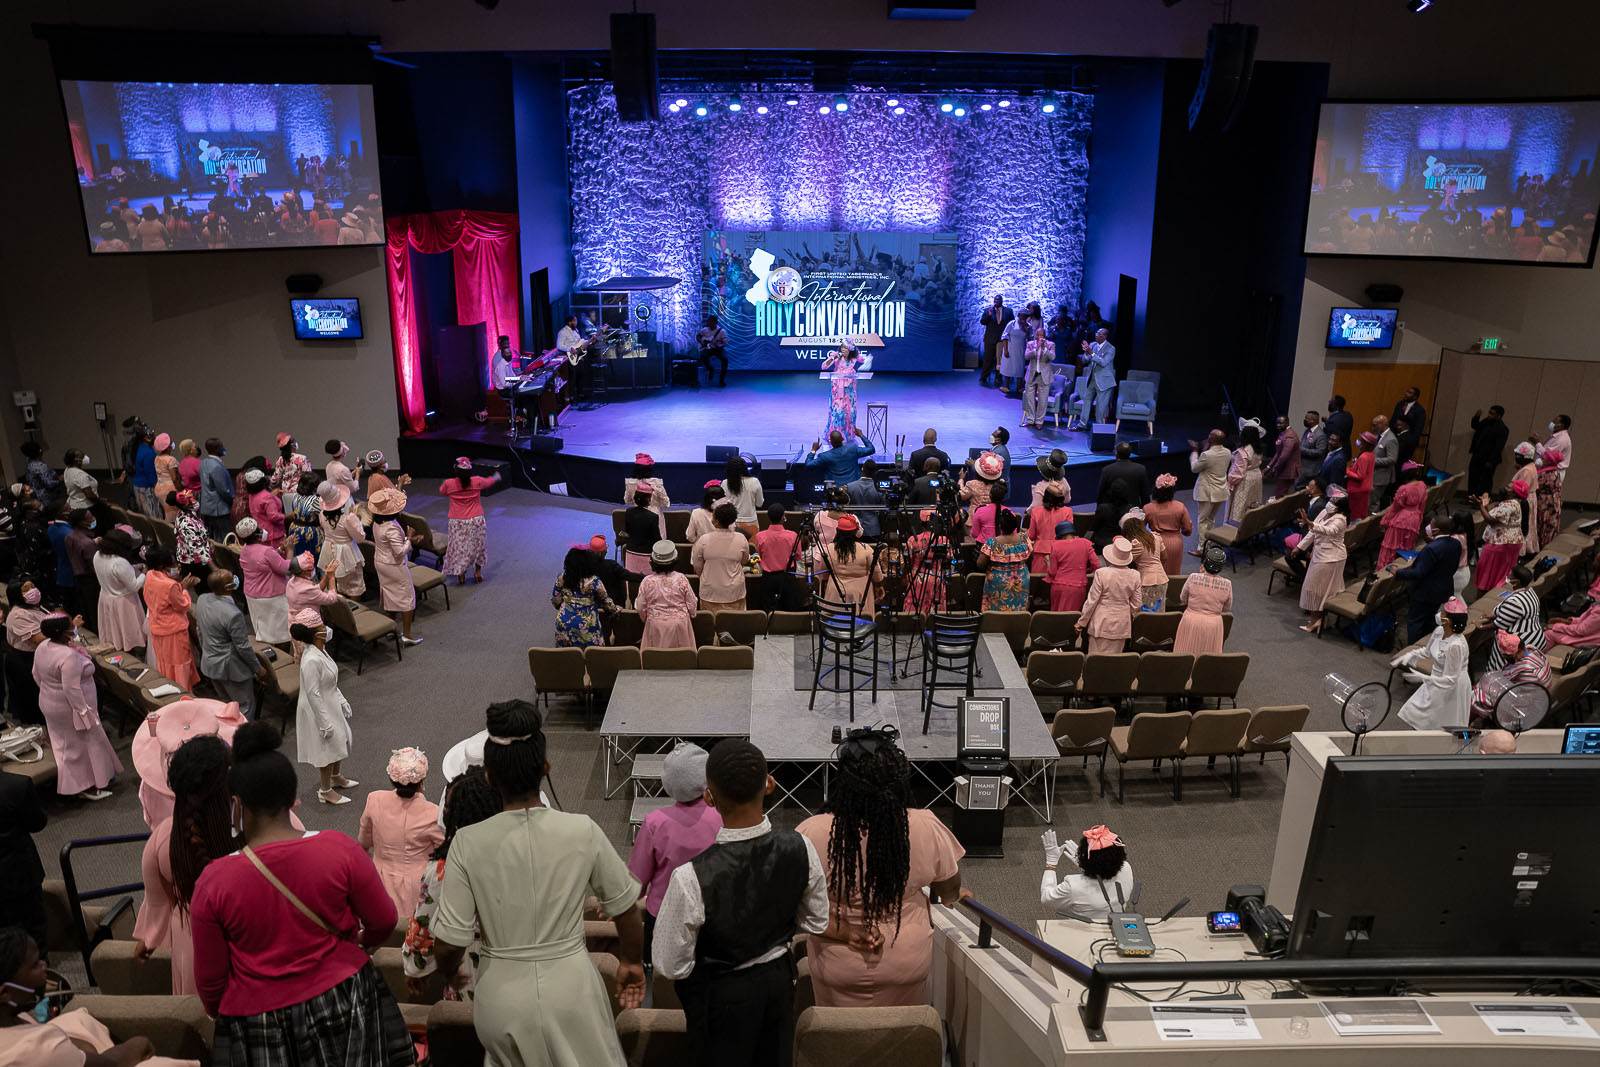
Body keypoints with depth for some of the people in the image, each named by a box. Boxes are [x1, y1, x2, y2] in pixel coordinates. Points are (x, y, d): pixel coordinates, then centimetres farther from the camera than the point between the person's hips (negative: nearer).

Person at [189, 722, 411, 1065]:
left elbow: (209, 979, -7)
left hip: (258, 1023, 0)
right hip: (341, 1000, 0)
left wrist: (220, 1013, 14)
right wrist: (363, 943, 16)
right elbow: (384, 921, -7)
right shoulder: (339, 849, -19)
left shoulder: (214, 881, -19)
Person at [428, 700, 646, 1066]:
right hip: (570, 988, -1)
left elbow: (449, 942, -11)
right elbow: (625, 908, -3)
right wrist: (631, 962, 16)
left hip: (501, 994, 1)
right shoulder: (582, 831, -15)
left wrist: (447, 973, 12)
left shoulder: (468, 842, -16)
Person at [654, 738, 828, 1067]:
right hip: (780, 978, 3)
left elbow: (670, 965, -21)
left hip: (721, 993, -3)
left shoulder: (691, 877, -35)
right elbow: (816, 923, -4)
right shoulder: (800, 848, -22)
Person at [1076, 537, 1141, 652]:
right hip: (1122, 624, 4)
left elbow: (1092, 601, -10)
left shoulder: (1102, 573, -15)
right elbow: (1136, 605, 5)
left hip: (1102, 624, -4)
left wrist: (1081, 623, 1)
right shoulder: (1134, 576, -4)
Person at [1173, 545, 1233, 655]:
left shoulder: (1193, 578, -14)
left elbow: (1182, 600, 1)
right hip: (1213, 625, 1)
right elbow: (1227, 609, 4)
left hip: (1191, 622, -1)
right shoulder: (1227, 585, -11)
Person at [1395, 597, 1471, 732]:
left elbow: (1449, 680, -27)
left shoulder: (1456, 645, -33)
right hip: (1436, 682, 8)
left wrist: (1421, 678, -28)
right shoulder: (1439, 631, -7)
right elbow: (1428, 651, 14)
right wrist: (1410, 655, -2)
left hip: (1450, 690, -8)